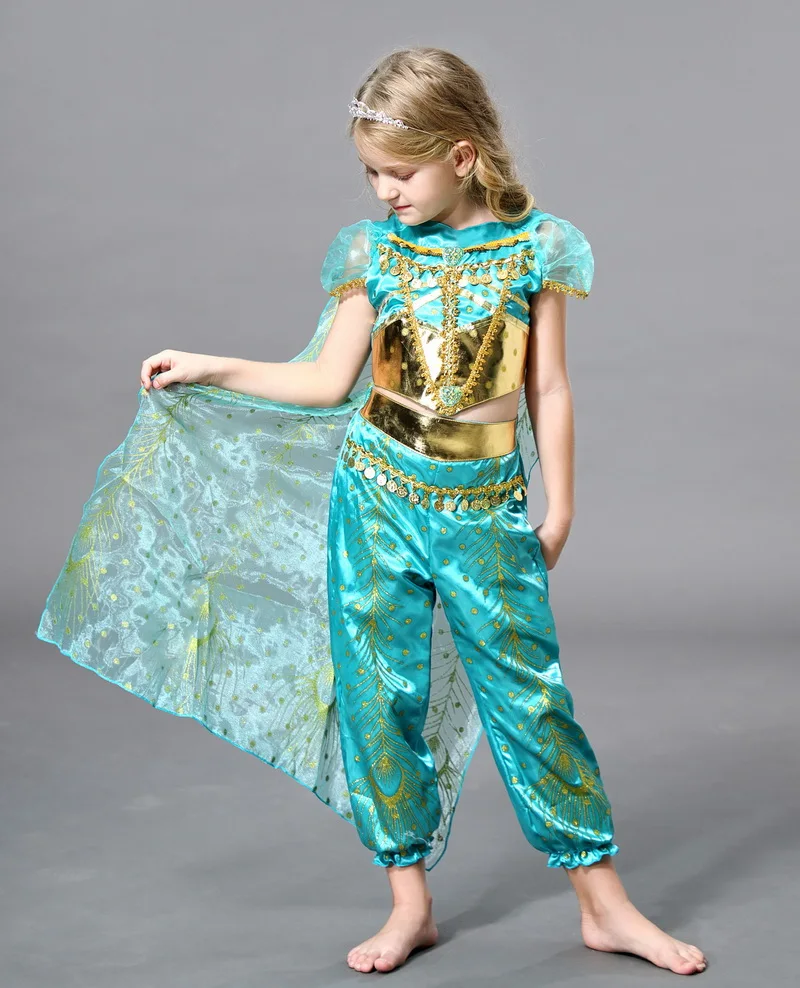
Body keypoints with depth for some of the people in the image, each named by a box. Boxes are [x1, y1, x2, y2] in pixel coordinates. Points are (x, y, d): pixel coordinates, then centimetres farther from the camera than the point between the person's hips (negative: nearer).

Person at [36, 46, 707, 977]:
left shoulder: (533, 246, -3)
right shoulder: (374, 248, 2)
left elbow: (548, 390, 2)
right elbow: (329, 381, 8)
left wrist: (558, 507, 4)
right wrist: (210, 369, 4)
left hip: (487, 515, -2)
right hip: (375, 500, 2)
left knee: (532, 698, 1)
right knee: (379, 698, 5)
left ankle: (604, 904, 16)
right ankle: (409, 901, 21)